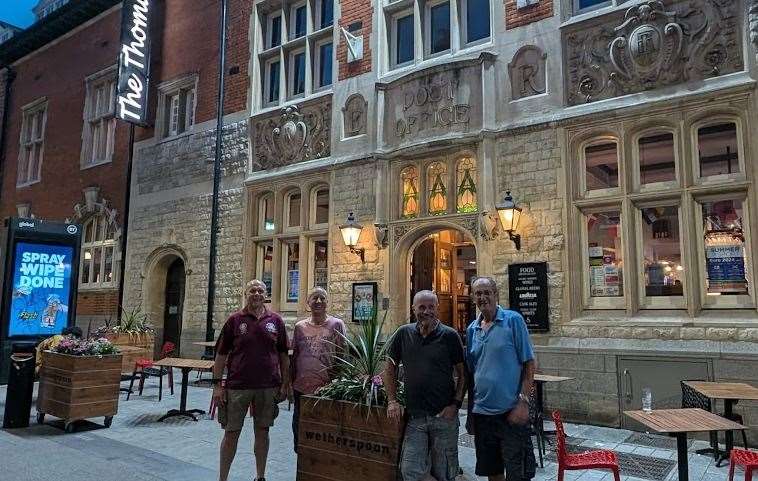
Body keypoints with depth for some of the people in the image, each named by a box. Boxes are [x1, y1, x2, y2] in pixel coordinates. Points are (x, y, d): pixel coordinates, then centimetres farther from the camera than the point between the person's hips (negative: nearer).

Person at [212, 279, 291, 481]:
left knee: (262, 432, 12)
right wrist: (217, 385, -4)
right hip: (237, 386, -1)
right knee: (231, 433, 5)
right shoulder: (234, 320, 0)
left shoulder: (275, 320, 4)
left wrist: (285, 383, 4)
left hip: (268, 387, 2)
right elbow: (221, 355, 1)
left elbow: (283, 355, 8)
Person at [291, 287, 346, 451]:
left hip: (326, 387, -3)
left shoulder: (336, 325, -3)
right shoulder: (300, 327, 6)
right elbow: (294, 356, 12)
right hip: (301, 387, 3)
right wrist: (291, 382, 11)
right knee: (299, 425, 12)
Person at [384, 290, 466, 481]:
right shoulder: (404, 334, 1)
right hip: (414, 416, 2)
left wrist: (456, 404, -10)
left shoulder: (450, 336, -5)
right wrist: (392, 401, 2)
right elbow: (390, 367, 10)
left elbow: (462, 374, 0)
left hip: (444, 415, -1)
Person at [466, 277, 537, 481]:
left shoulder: (513, 320, -6)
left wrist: (523, 401, -15)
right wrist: (470, 412, 13)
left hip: (511, 411, -5)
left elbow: (529, 364, -8)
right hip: (481, 413, 5)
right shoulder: (472, 329, 8)